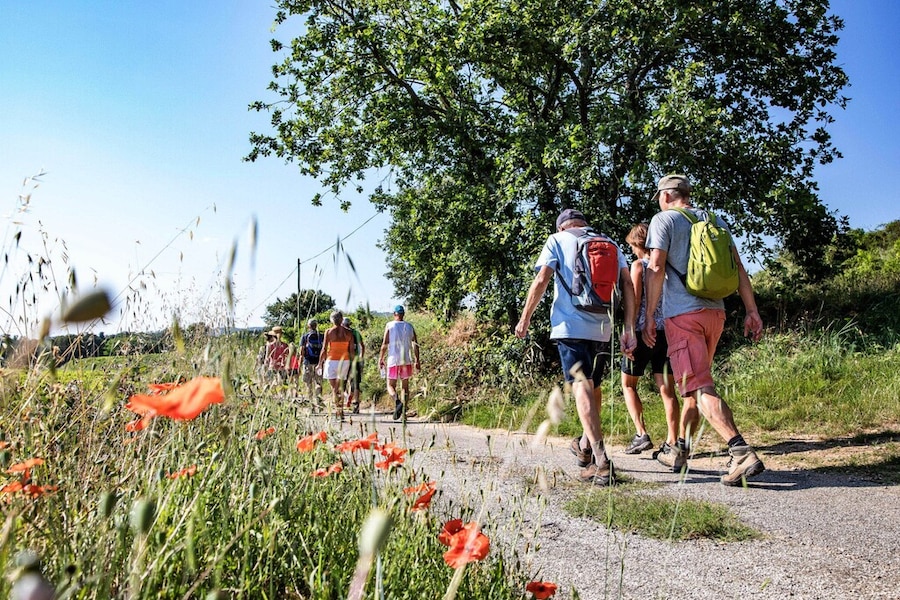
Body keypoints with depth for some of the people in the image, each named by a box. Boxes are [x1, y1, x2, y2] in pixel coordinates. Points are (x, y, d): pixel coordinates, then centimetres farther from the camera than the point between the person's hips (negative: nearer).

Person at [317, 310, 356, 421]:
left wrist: (320, 363, 5)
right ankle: (340, 410, 15)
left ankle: (338, 409, -16)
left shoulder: (329, 332, -5)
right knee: (340, 388, 13)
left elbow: (324, 350, -5)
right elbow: (352, 351, 3)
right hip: (345, 361, 3)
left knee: (334, 388, 0)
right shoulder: (348, 332, 3)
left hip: (332, 361, -3)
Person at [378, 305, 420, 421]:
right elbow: (415, 345, 2)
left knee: (390, 385, 6)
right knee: (405, 386, 12)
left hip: (393, 359, -2)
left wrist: (380, 359, 1)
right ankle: (404, 412, 6)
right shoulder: (410, 326, 6)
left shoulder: (390, 325, -2)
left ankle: (397, 401, -24)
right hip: (406, 360, 3)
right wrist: (417, 361, 6)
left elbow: (385, 344, -6)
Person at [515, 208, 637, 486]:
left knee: (582, 387, -9)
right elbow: (627, 285, 6)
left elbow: (541, 281, -4)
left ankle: (601, 462, -21)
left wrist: (525, 318, 3)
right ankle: (585, 446, 35)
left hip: (570, 326, -4)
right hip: (602, 328, 5)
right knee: (593, 386, 19)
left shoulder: (558, 240, 8)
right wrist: (629, 330, 3)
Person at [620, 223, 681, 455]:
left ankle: (642, 434, -1)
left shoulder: (638, 265, -5)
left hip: (644, 331, -5)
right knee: (667, 388, 6)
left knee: (628, 384, 10)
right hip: (667, 331, 5)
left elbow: (635, 301, -10)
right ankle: (672, 441, 4)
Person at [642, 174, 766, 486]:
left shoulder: (663, 219, 1)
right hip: (715, 312, 7)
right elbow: (737, 267, 11)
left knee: (700, 386, -11)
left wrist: (648, 317, -8)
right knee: (695, 382, 17)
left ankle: (742, 453, -24)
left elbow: (656, 268, -10)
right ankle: (678, 451, 27)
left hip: (682, 314, -7)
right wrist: (752, 310, 10)